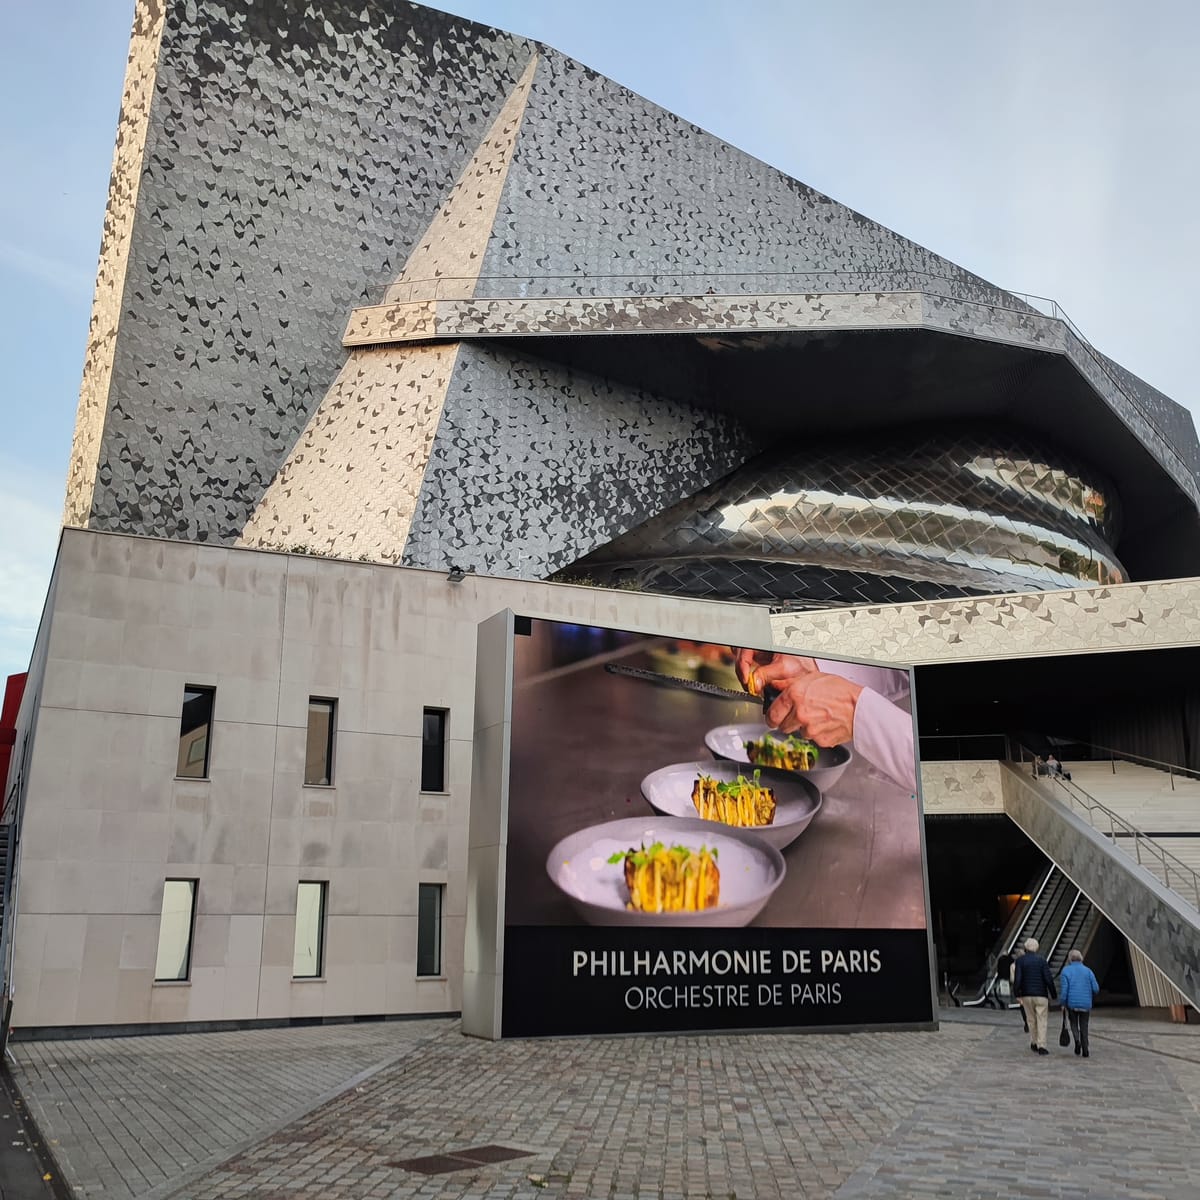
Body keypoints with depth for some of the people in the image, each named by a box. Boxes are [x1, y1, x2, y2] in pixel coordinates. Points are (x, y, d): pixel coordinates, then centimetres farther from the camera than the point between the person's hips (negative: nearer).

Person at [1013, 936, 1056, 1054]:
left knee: (1031, 1019, 16)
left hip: (1026, 995, 1)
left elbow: (1017, 979, -10)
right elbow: (1048, 979, -8)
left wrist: (1017, 994, -1)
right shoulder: (1042, 960, -4)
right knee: (1041, 1020, 2)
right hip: (1041, 995, -1)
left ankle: (1034, 1043, 25)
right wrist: (1053, 995, 2)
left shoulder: (1020, 960, -3)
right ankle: (1041, 1046, -7)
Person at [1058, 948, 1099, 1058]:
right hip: (1086, 1003, 1)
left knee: (1074, 1024, 16)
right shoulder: (1088, 970, 4)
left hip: (1072, 1003, -1)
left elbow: (1064, 988, -9)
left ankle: (1077, 1039, -11)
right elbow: (1096, 989, -2)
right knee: (1084, 1027, 13)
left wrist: (1063, 1003, -1)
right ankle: (1085, 1050, 7)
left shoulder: (1066, 970, -1)